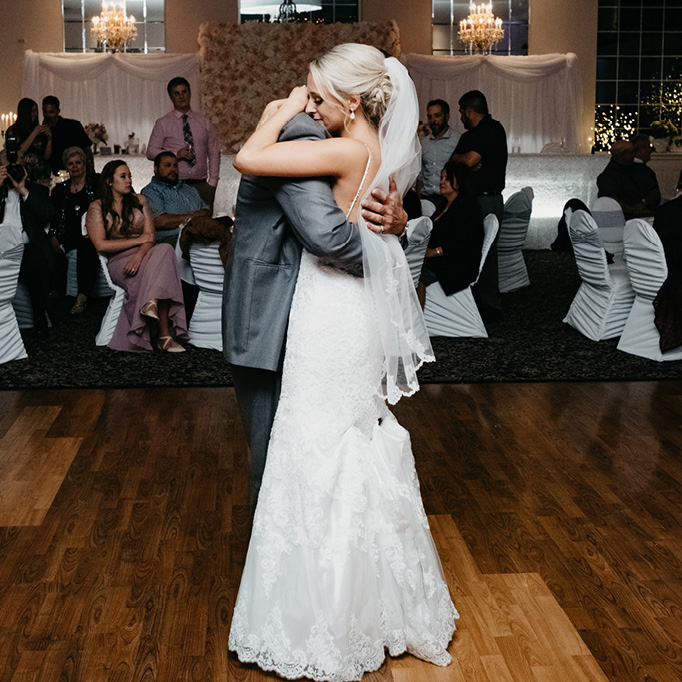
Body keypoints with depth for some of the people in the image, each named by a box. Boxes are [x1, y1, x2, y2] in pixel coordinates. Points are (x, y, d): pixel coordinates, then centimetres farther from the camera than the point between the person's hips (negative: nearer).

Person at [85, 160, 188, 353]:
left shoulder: (139, 201, 17)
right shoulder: (97, 207, 5)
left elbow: (150, 236, 6)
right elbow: (101, 245, -7)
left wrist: (139, 254, -18)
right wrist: (137, 240, -6)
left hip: (145, 255, 3)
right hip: (118, 262, -3)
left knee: (165, 249, -34)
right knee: (157, 275, -34)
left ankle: (152, 303, -44)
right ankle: (164, 334, -38)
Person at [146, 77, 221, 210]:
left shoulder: (204, 122, 13)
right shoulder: (162, 124, 7)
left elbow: (214, 154, 11)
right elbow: (151, 152, 2)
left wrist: (213, 182, 2)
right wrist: (176, 154, -13)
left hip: (201, 184, 2)